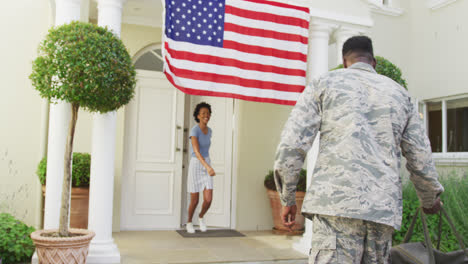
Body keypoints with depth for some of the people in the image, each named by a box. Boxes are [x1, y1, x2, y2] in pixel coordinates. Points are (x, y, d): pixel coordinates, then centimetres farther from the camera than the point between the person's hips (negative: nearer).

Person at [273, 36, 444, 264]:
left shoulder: (324, 83, 10)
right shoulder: (399, 93, 20)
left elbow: (292, 144, 0)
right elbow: (421, 160, 19)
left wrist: (287, 199, 10)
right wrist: (430, 198, 37)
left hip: (336, 202, -4)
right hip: (382, 209, 4)